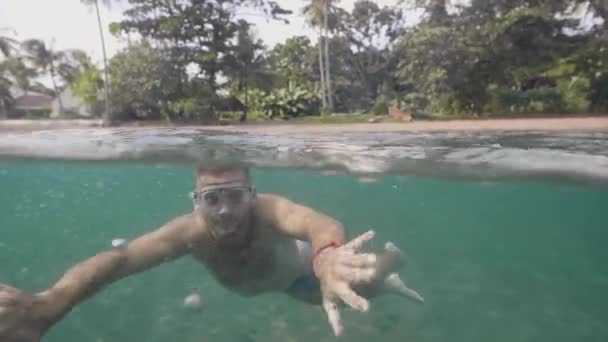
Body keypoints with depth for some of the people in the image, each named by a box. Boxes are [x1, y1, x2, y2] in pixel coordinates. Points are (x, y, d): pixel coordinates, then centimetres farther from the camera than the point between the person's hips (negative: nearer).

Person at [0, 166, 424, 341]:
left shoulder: (269, 210, -48)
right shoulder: (192, 231, -41)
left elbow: (321, 224, -69)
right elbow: (119, 258, -53)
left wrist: (327, 257, -93)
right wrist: (49, 303, -72)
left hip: (297, 271, -2)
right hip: (244, 285, 2)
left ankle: (387, 274, 35)